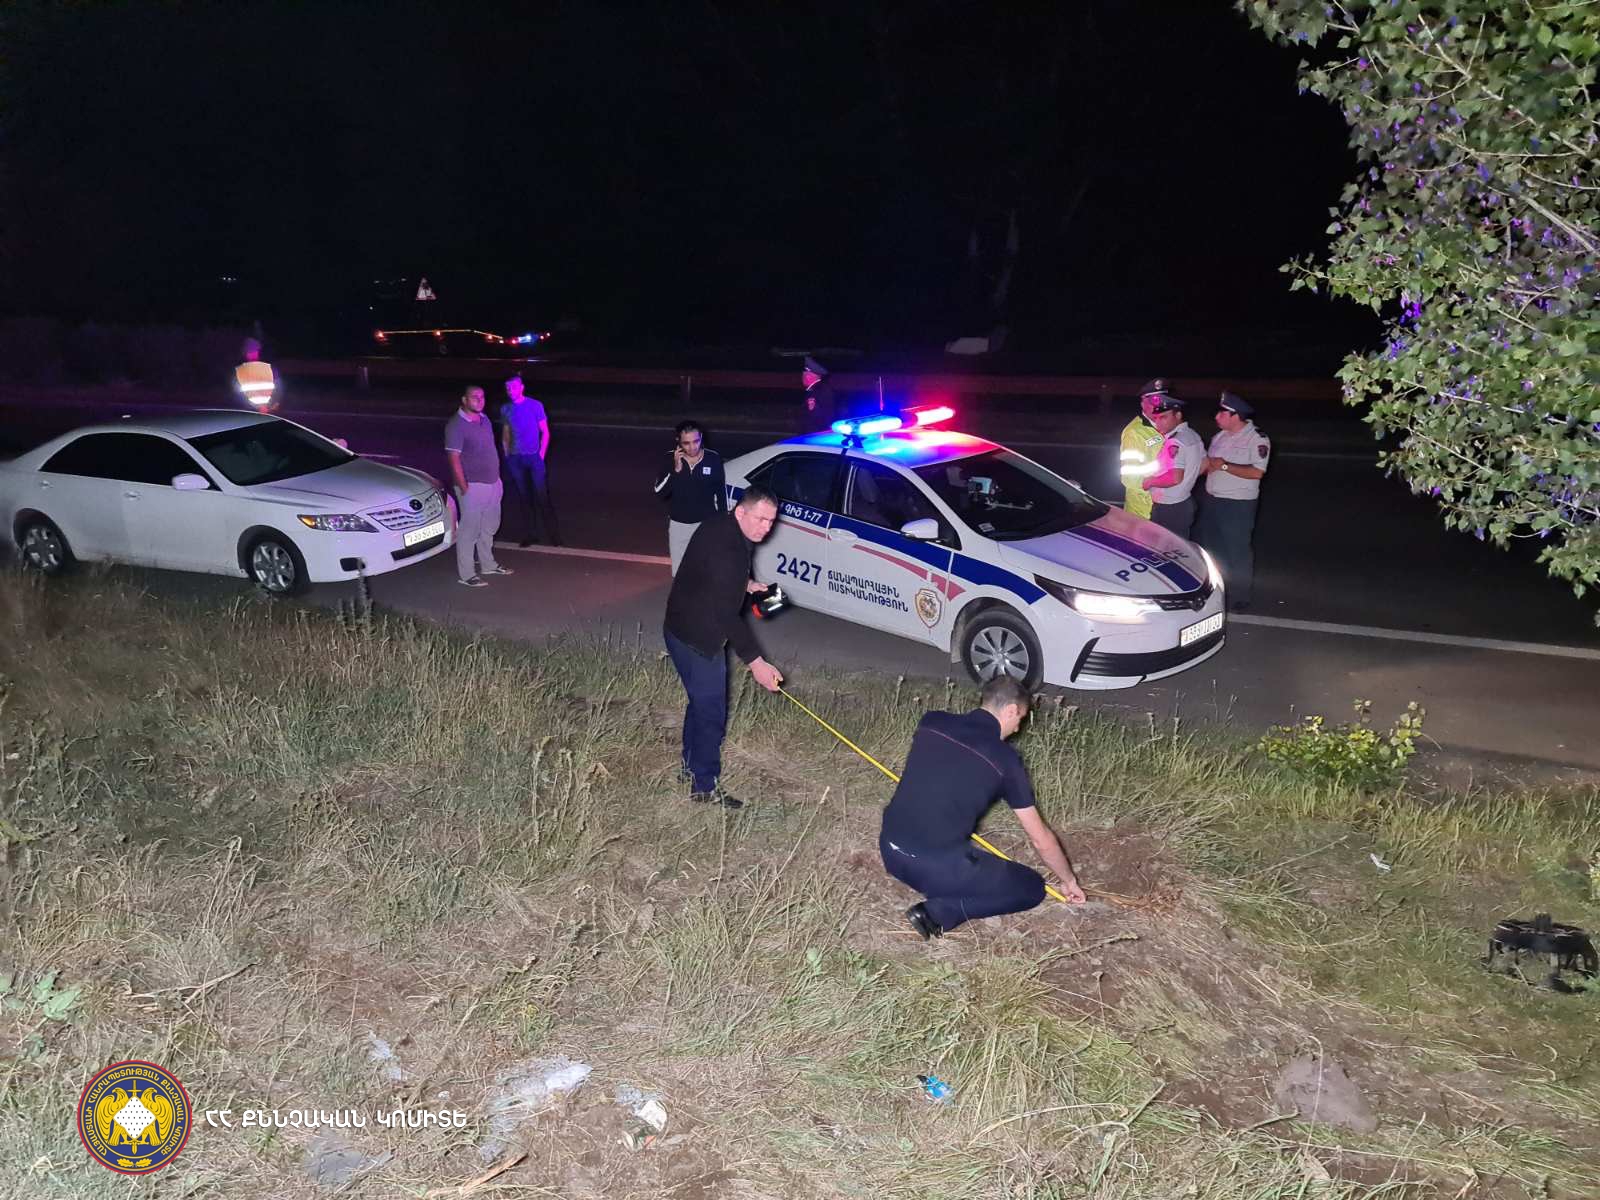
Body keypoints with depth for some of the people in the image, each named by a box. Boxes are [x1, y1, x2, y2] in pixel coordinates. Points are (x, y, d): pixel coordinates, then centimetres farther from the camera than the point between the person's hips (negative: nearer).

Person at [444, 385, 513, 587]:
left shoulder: (484, 419, 10)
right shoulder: (456, 425, -15)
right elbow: (454, 458, -18)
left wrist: (498, 479, 17)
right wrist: (464, 488, -21)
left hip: (492, 483, 8)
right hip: (473, 486, -8)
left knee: (489, 527, 18)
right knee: (469, 530, -2)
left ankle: (488, 564, 33)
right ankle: (466, 574, 5)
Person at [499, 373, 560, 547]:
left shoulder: (535, 406, -5)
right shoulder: (505, 409, 6)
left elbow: (545, 432, -1)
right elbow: (505, 434, 15)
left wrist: (541, 454, -6)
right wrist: (507, 456, 9)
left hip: (534, 457, -4)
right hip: (515, 459, 4)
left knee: (542, 496, -5)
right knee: (524, 497, 8)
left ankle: (551, 534, 2)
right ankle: (532, 532, 18)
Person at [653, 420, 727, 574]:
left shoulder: (713, 459, -10)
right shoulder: (670, 460, -9)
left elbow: (721, 492, -1)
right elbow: (659, 492, -16)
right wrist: (676, 469, -27)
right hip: (678, 525, 1)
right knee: (680, 571, 14)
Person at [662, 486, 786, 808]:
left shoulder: (720, 527, 1)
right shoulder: (726, 548, -30)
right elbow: (726, 613, -32)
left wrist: (746, 583, 9)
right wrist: (755, 662, -33)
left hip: (685, 628, 10)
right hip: (697, 638, -10)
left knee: (701, 701, 24)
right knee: (711, 711, 0)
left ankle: (692, 764, 40)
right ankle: (705, 787, 13)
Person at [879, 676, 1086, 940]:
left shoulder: (932, 722, 6)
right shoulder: (1005, 759, -5)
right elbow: (1041, 840, 3)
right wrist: (1069, 880, 20)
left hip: (890, 850, 7)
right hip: (938, 866, -6)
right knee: (1032, 888, 12)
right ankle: (939, 911, -2)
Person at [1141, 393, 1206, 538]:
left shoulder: (1175, 442, -23)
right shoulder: (1193, 435, 8)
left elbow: (1175, 478, -31)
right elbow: (1205, 464, 19)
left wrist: (1150, 481, -17)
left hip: (1168, 509, -10)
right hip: (1185, 503, 10)